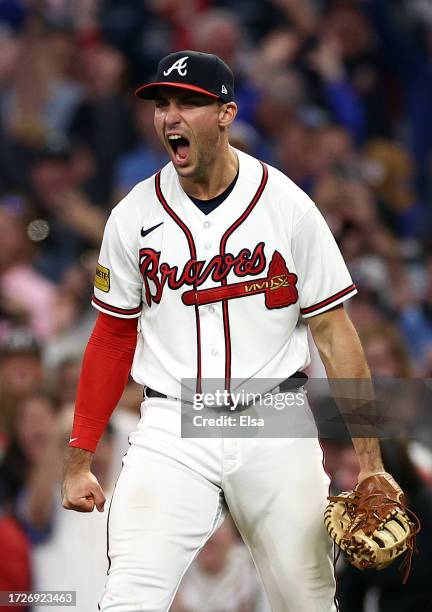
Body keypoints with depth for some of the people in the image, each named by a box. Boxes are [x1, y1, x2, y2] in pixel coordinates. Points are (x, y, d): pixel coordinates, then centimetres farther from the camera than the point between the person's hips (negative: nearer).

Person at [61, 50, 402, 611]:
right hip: (171, 432, 1)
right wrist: (79, 459, 5)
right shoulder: (133, 217, 3)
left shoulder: (288, 207, -3)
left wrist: (370, 460, -6)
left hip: (275, 429, 0)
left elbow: (334, 333, -1)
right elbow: (113, 337, 11)